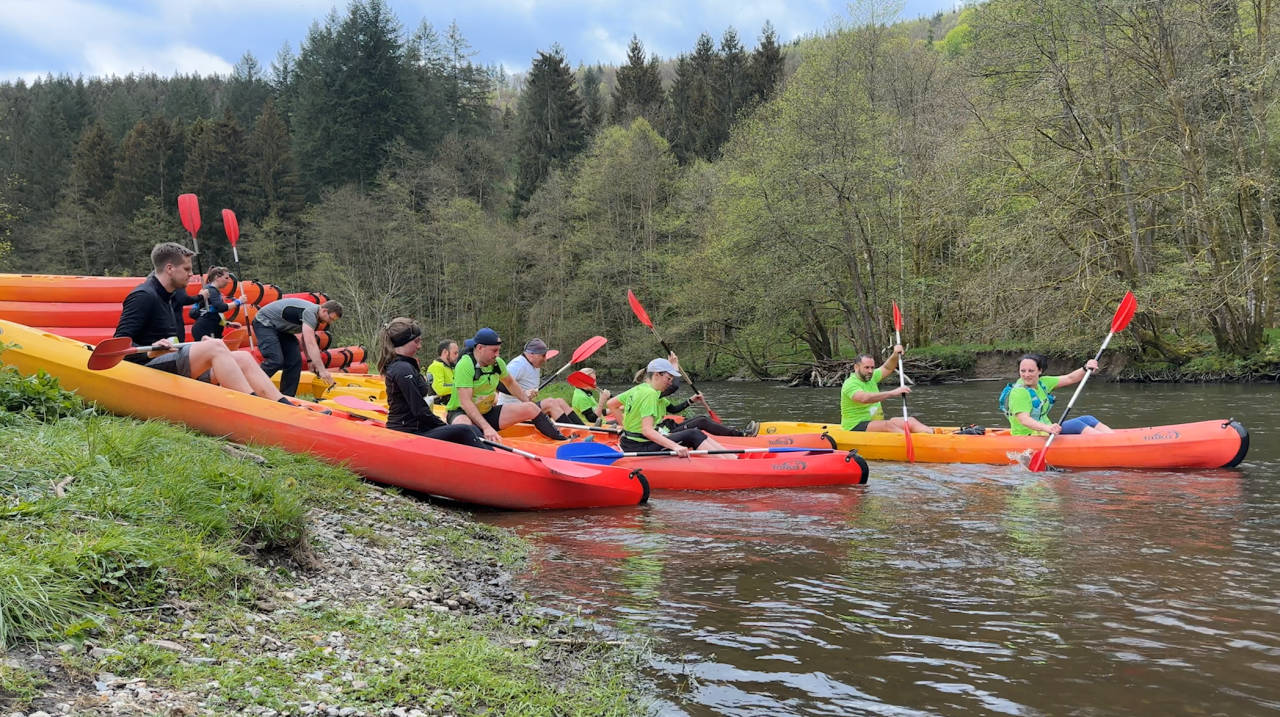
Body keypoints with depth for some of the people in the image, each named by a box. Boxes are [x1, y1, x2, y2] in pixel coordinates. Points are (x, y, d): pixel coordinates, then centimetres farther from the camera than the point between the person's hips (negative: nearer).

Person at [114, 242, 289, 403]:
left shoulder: (171, 297, 17)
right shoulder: (144, 296, -10)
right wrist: (150, 351, -32)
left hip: (175, 367, 9)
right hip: (149, 368, -9)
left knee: (243, 358, -4)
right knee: (215, 346, -28)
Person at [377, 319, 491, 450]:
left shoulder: (395, 365, 16)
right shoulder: (404, 369, -15)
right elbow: (420, 411, -17)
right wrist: (445, 427, -5)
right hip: (408, 436, -10)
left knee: (472, 429, -1)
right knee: (464, 432, -20)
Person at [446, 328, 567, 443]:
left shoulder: (497, 363, 0)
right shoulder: (465, 365, -23)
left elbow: (510, 383, 20)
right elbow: (466, 403, -30)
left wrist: (529, 403, 16)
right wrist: (486, 427, -39)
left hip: (488, 413, 6)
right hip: (462, 413, -6)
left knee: (531, 408, -5)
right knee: (464, 427, -43)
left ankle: (563, 441, -2)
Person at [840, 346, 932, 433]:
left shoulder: (870, 377, 11)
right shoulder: (850, 384, -17)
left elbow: (887, 368, 21)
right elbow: (864, 398, -36)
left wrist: (895, 355, -2)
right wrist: (892, 393, -42)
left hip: (876, 423, 9)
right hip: (855, 427, -9)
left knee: (910, 421, -8)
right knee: (888, 425, -34)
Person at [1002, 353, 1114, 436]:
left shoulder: (1042, 383, 8)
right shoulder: (1019, 392, -17)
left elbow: (1070, 379, 8)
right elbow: (1023, 420, -29)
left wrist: (1086, 369, -11)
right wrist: (1047, 428, -45)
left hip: (1044, 430, 9)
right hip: (1028, 436, -9)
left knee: (1087, 420, -4)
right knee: (1076, 425, -22)